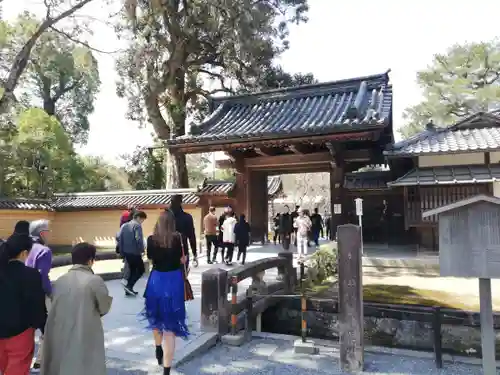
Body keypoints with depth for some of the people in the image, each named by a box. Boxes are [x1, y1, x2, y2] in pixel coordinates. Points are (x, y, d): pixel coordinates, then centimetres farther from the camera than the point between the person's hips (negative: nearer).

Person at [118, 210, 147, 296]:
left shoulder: (124, 225, 11)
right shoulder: (137, 225, -12)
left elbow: (119, 237, 7)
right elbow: (139, 239, -24)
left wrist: (121, 251, 11)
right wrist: (142, 249, -10)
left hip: (126, 252, 8)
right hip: (134, 252, -8)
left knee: (132, 270, 19)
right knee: (141, 270, 6)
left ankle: (129, 289, 20)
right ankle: (129, 285, -5)